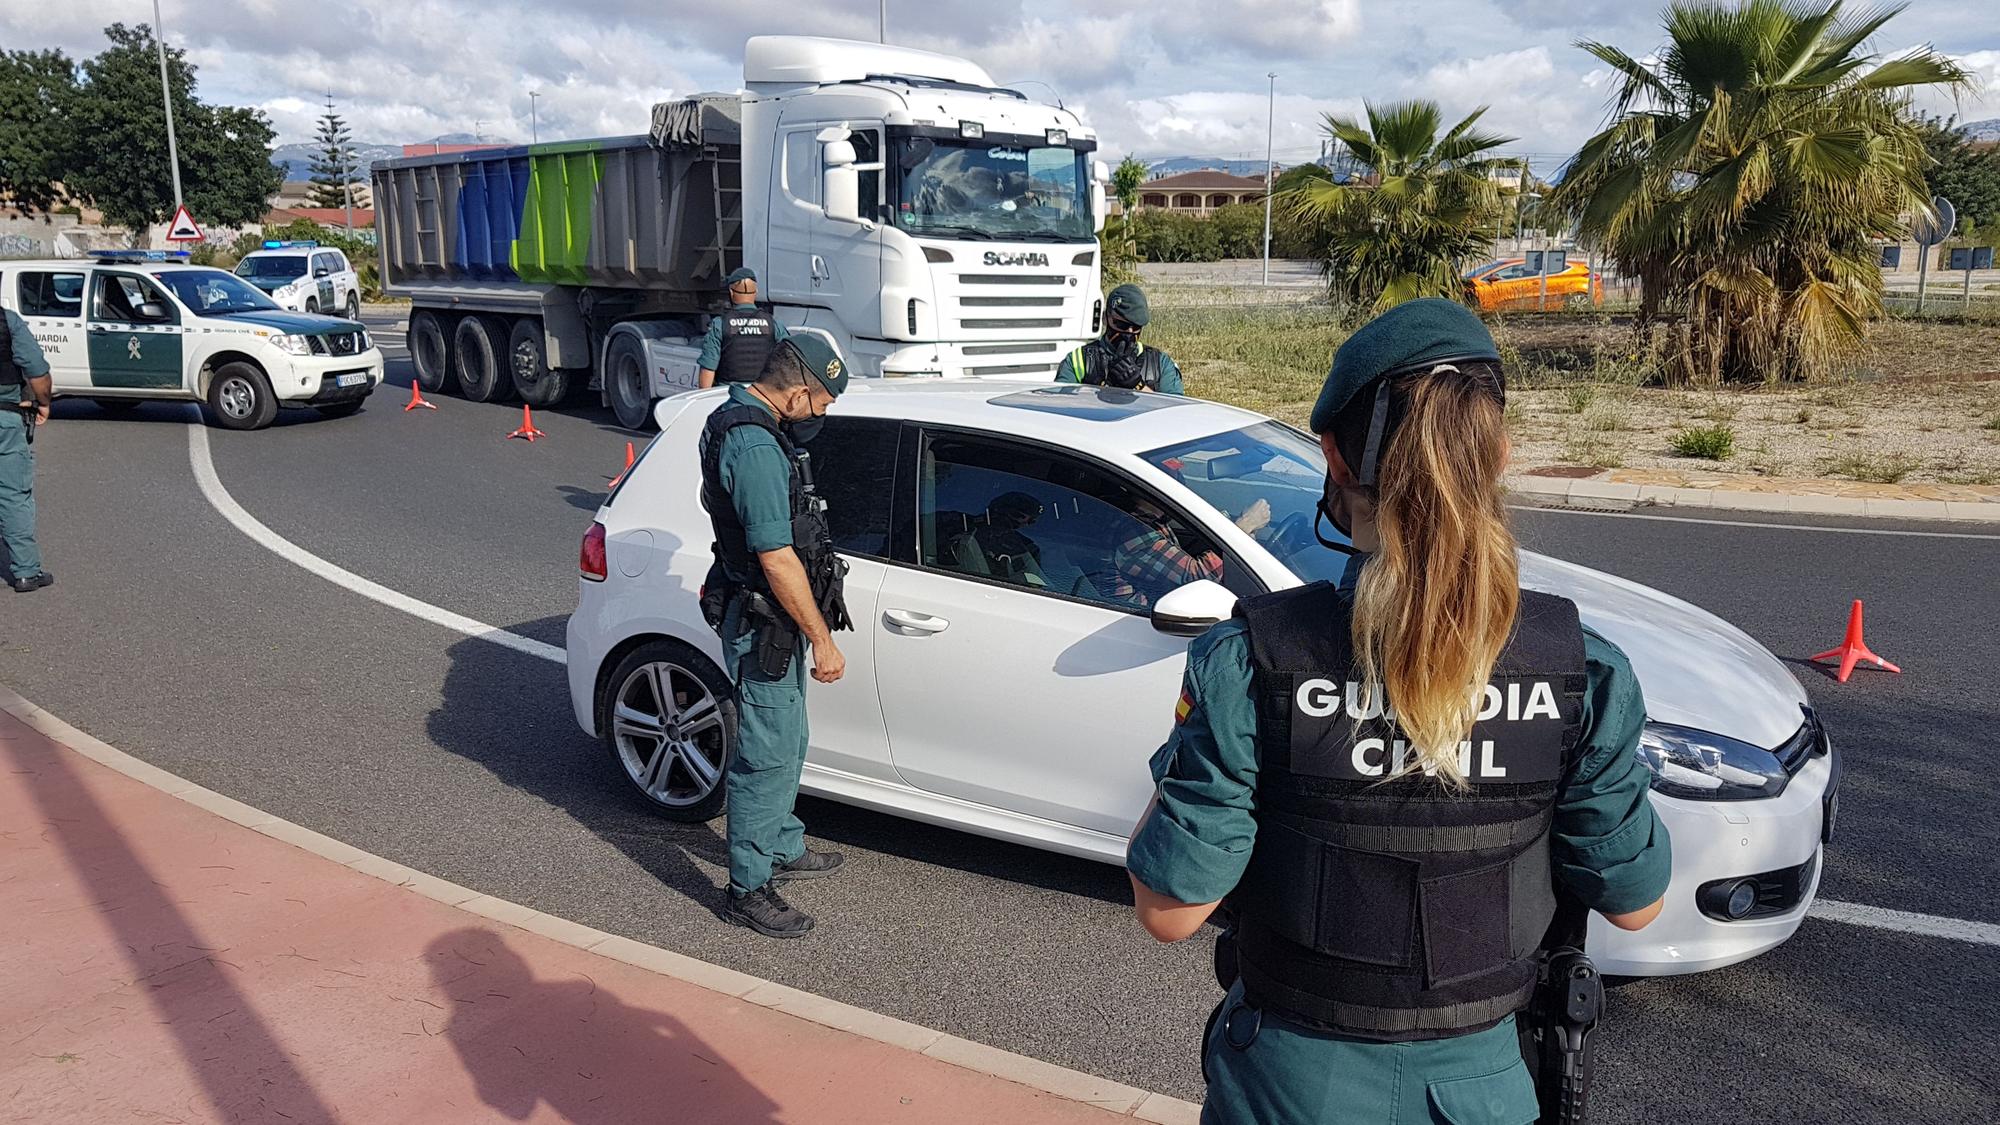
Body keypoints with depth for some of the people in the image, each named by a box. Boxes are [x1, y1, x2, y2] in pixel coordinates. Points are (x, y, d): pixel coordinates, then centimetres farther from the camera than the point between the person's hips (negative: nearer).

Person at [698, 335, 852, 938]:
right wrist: (822, 638, -20)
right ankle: (748, 890, 11)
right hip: (763, 622, -11)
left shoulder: (742, 420, 9)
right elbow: (777, 558, -26)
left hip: (771, 618, 11)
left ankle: (781, 848, 39)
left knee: (787, 743, 22)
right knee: (767, 756, -1)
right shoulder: (756, 446, -26)